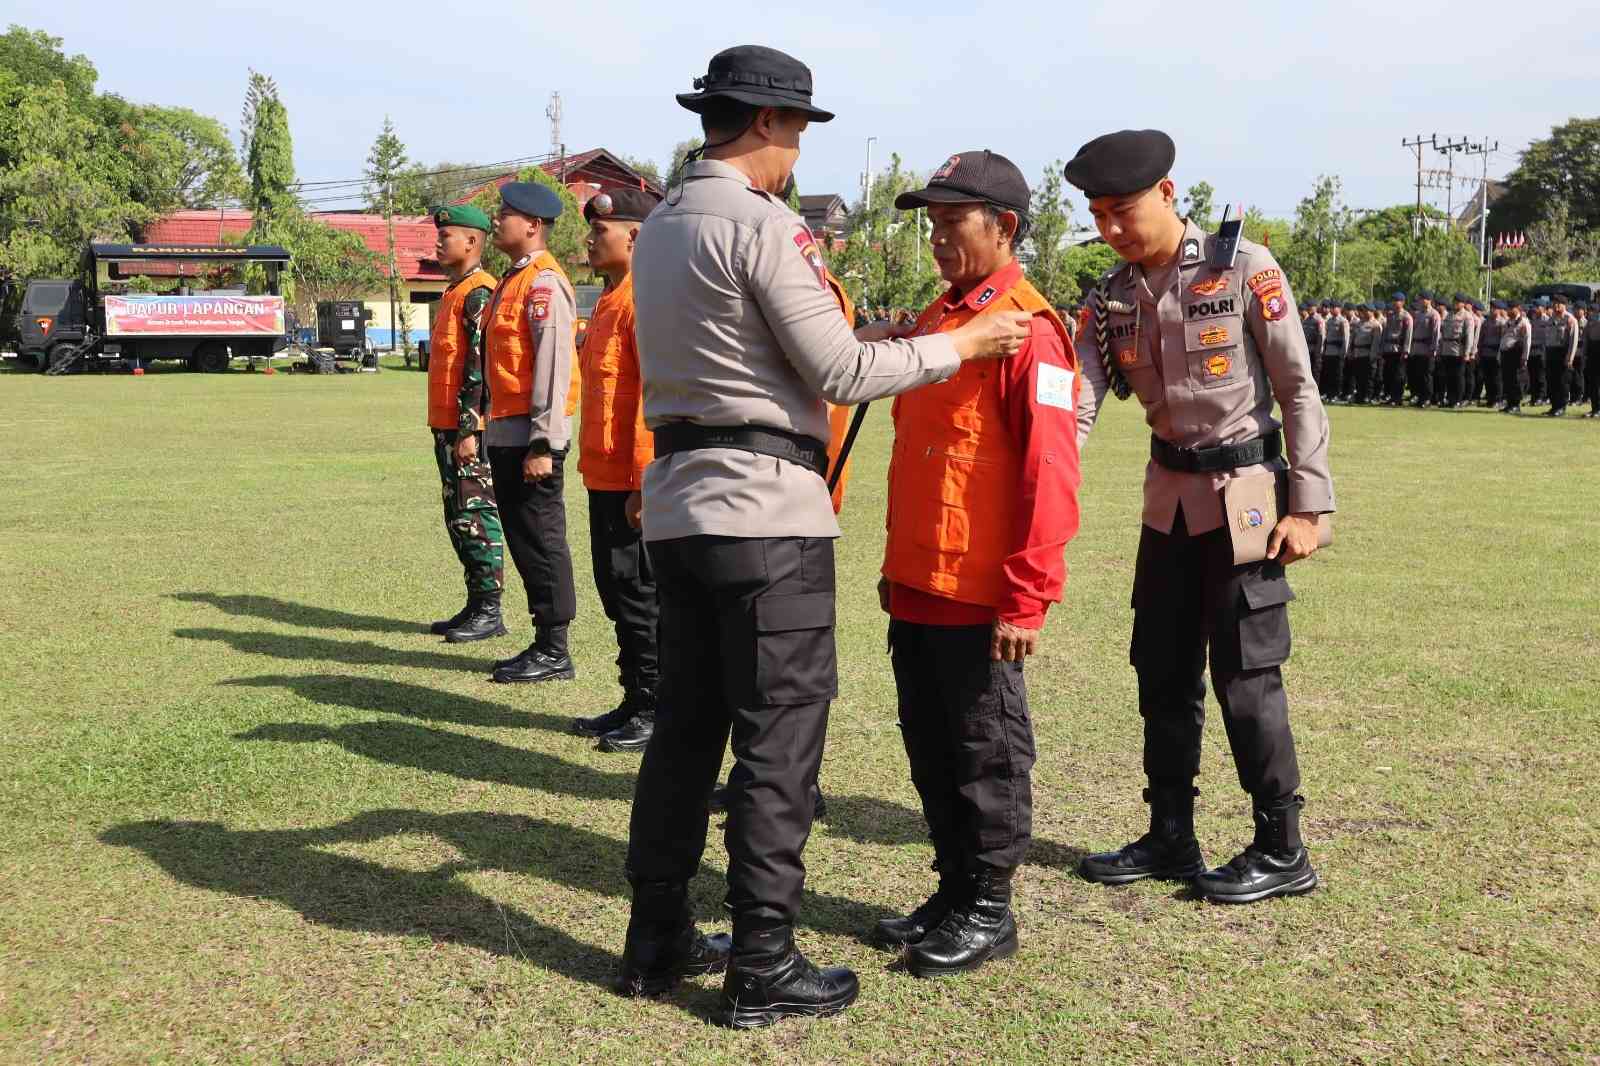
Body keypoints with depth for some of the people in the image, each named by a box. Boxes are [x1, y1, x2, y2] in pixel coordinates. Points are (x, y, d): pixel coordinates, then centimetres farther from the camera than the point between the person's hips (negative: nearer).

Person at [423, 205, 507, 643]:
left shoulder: (479, 293, -13)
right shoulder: (454, 293, 19)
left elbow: (479, 368, -19)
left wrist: (468, 430, -22)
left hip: (468, 429, -10)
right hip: (447, 427, 10)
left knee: (475, 517, -6)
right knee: (458, 520, 13)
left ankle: (489, 613, 0)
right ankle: (476, 606, 20)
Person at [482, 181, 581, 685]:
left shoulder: (544, 283, -13)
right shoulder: (514, 280, 18)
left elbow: (553, 367, -20)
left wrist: (542, 446, -23)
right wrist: (497, 431, 19)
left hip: (530, 435, -10)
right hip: (506, 433, 10)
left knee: (541, 540, -4)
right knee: (523, 538, 13)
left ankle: (555, 653, 4)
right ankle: (543, 645, 21)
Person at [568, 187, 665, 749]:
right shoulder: (610, 299, 16)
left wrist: (644, 484, -23)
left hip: (633, 484, -10)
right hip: (605, 477, 10)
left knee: (638, 597, -2)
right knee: (617, 593, 15)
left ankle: (656, 713, 8)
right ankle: (635, 703, 25)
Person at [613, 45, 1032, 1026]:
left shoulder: (658, 230, 14)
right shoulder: (766, 225, -12)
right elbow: (840, 374, -12)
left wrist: (862, 336, 21)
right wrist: (958, 345, -1)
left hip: (678, 504, 9)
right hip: (767, 512, -8)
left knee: (686, 725, 15)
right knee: (779, 742, 0)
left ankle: (658, 942, 24)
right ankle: (764, 971, 8)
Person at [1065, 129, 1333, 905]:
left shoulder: (1244, 269, -12)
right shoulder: (1113, 296, 3)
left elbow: (1298, 389, -9)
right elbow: (1077, 403, -5)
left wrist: (1307, 505, -13)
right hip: (1168, 495, 6)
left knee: (1245, 674, -3)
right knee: (1162, 672, 11)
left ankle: (1282, 852, 11)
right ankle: (1170, 837, 25)